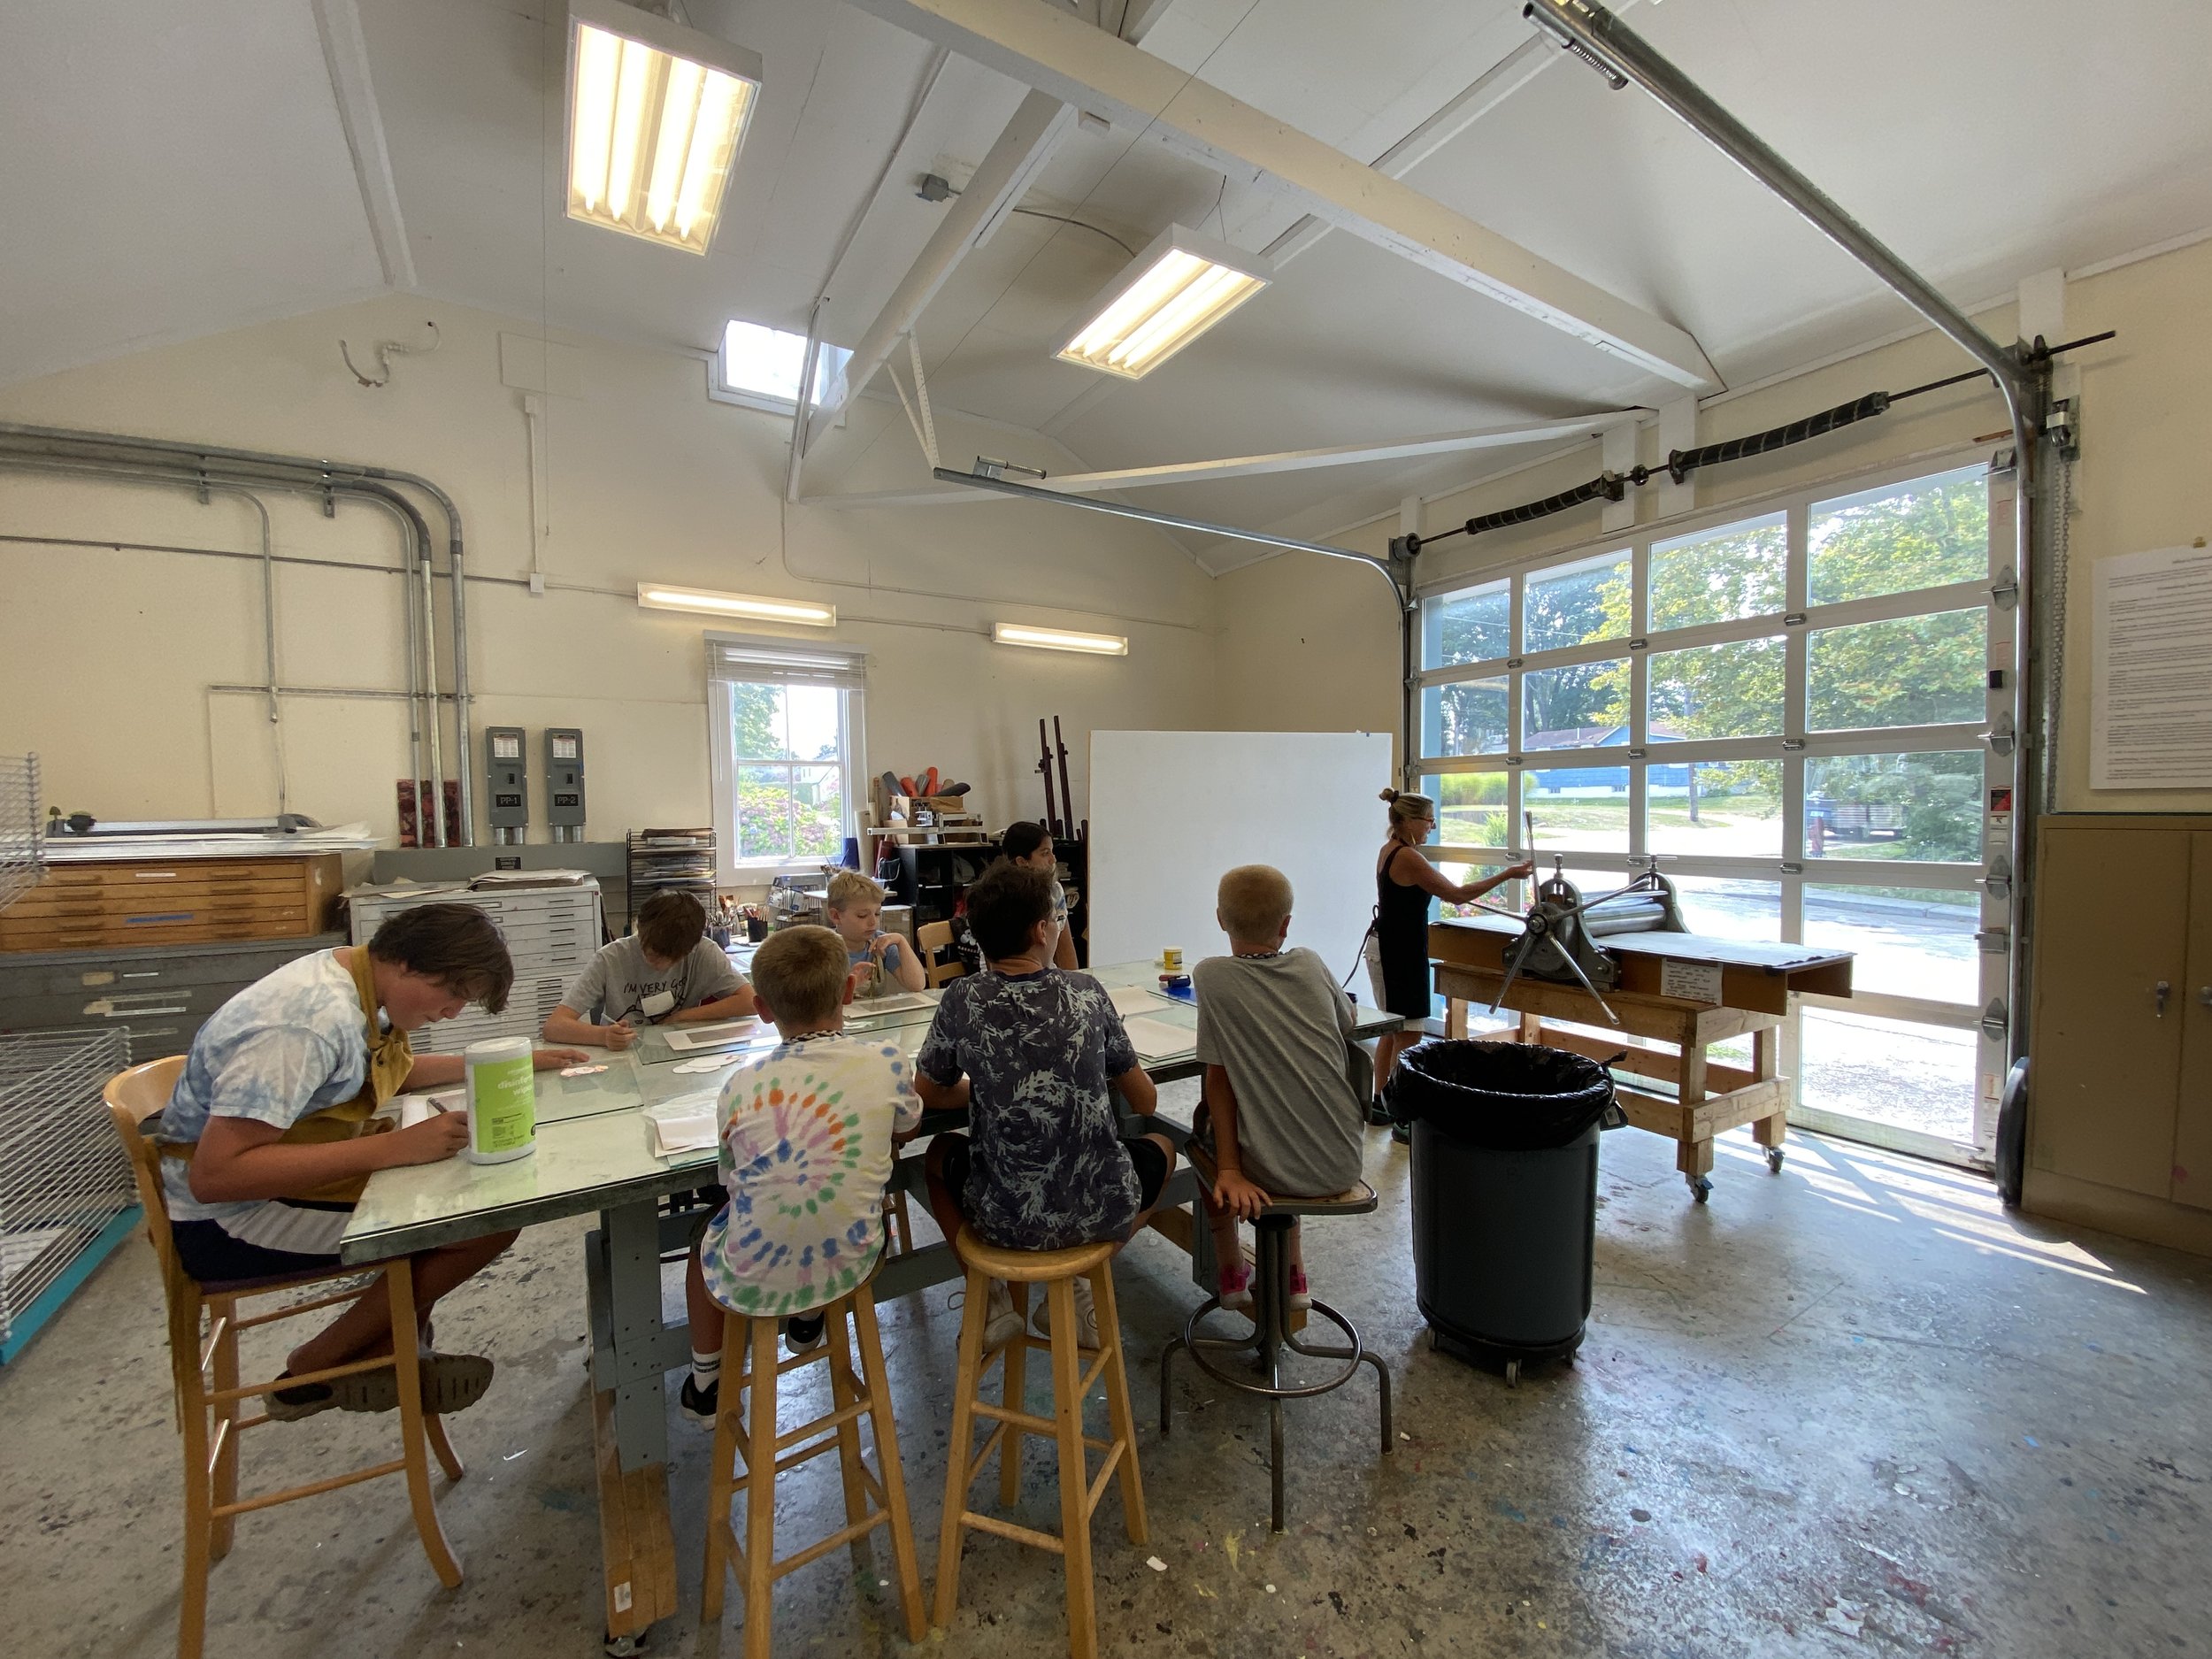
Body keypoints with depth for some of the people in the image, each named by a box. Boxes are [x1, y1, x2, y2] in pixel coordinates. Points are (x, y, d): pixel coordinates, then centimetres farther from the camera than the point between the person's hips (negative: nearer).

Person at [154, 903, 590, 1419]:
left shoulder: (360, 985, 1)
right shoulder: (309, 1022, -29)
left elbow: (399, 1070, 20)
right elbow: (214, 1175, -32)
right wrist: (396, 1148, -33)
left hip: (298, 1166, 10)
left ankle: (385, 1355, 18)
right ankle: (313, 1373, 2)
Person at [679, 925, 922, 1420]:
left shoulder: (741, 1084, -10)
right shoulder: (885, 1060, -12)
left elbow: (734, 1181, 4)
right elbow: (904, 1131, 8)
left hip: (751, 1282, 0)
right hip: (846, 1269, 1)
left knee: (710, 1231, 33)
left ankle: (706, 1381, 43)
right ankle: (808, 1321, 44)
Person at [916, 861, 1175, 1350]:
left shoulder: (963, 1000, -10)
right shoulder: (1088, 993, -8)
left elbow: (929, 1095, 6)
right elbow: (1145, 1103, 3)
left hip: (1006, 1220, 1)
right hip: (1103, 1213, 0)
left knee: (940, 1152, 31)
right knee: (1161, 1145, 31)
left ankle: (991, 1300, 22)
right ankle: (1075, 1291, 20)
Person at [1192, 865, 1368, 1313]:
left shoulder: (1212, 975, -11)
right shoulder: (1310, 963, 0)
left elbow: (1218, 1077, -9)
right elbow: (1348, 1025, 17)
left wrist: (1229, 1170, -5)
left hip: (1277, 1174, -3)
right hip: (1343, 1165, 4)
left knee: (1205, 1122, 26)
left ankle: (1231, 1272, 31)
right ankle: (1294, 1274, 35)